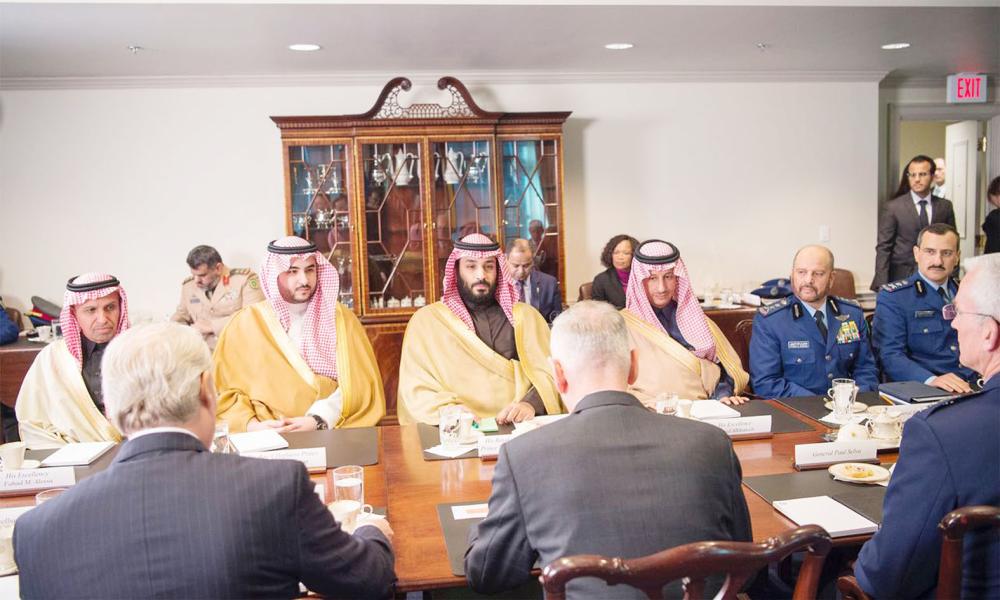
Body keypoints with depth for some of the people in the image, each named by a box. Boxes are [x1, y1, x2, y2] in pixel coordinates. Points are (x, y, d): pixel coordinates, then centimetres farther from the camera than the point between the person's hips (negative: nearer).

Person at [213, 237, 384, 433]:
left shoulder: (340, 318, 5)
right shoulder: (245, 324, 5)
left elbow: (358, 384, -1)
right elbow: (227, 390, 5)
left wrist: (317, 420, -14)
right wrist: (251, 425, -12)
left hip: (331, 432, 0)